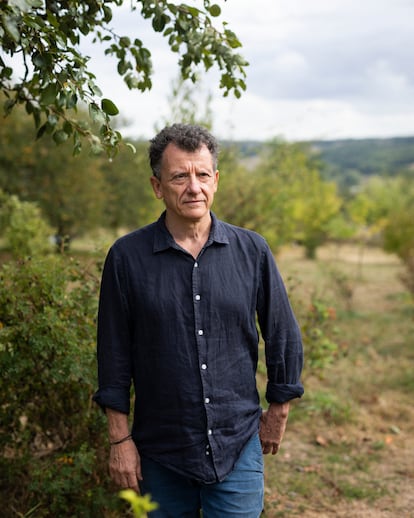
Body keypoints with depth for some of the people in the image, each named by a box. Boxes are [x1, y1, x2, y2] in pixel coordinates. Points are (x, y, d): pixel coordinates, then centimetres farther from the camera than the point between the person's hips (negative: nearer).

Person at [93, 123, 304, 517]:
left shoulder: (252, 250, -3)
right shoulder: (127, 257, -6)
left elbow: (284, 336, 6)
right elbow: (114, 353, -2)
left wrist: (278, 413, 11)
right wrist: (120, 439, -1)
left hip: (238, 446, 0)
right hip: (160, 454, 0)